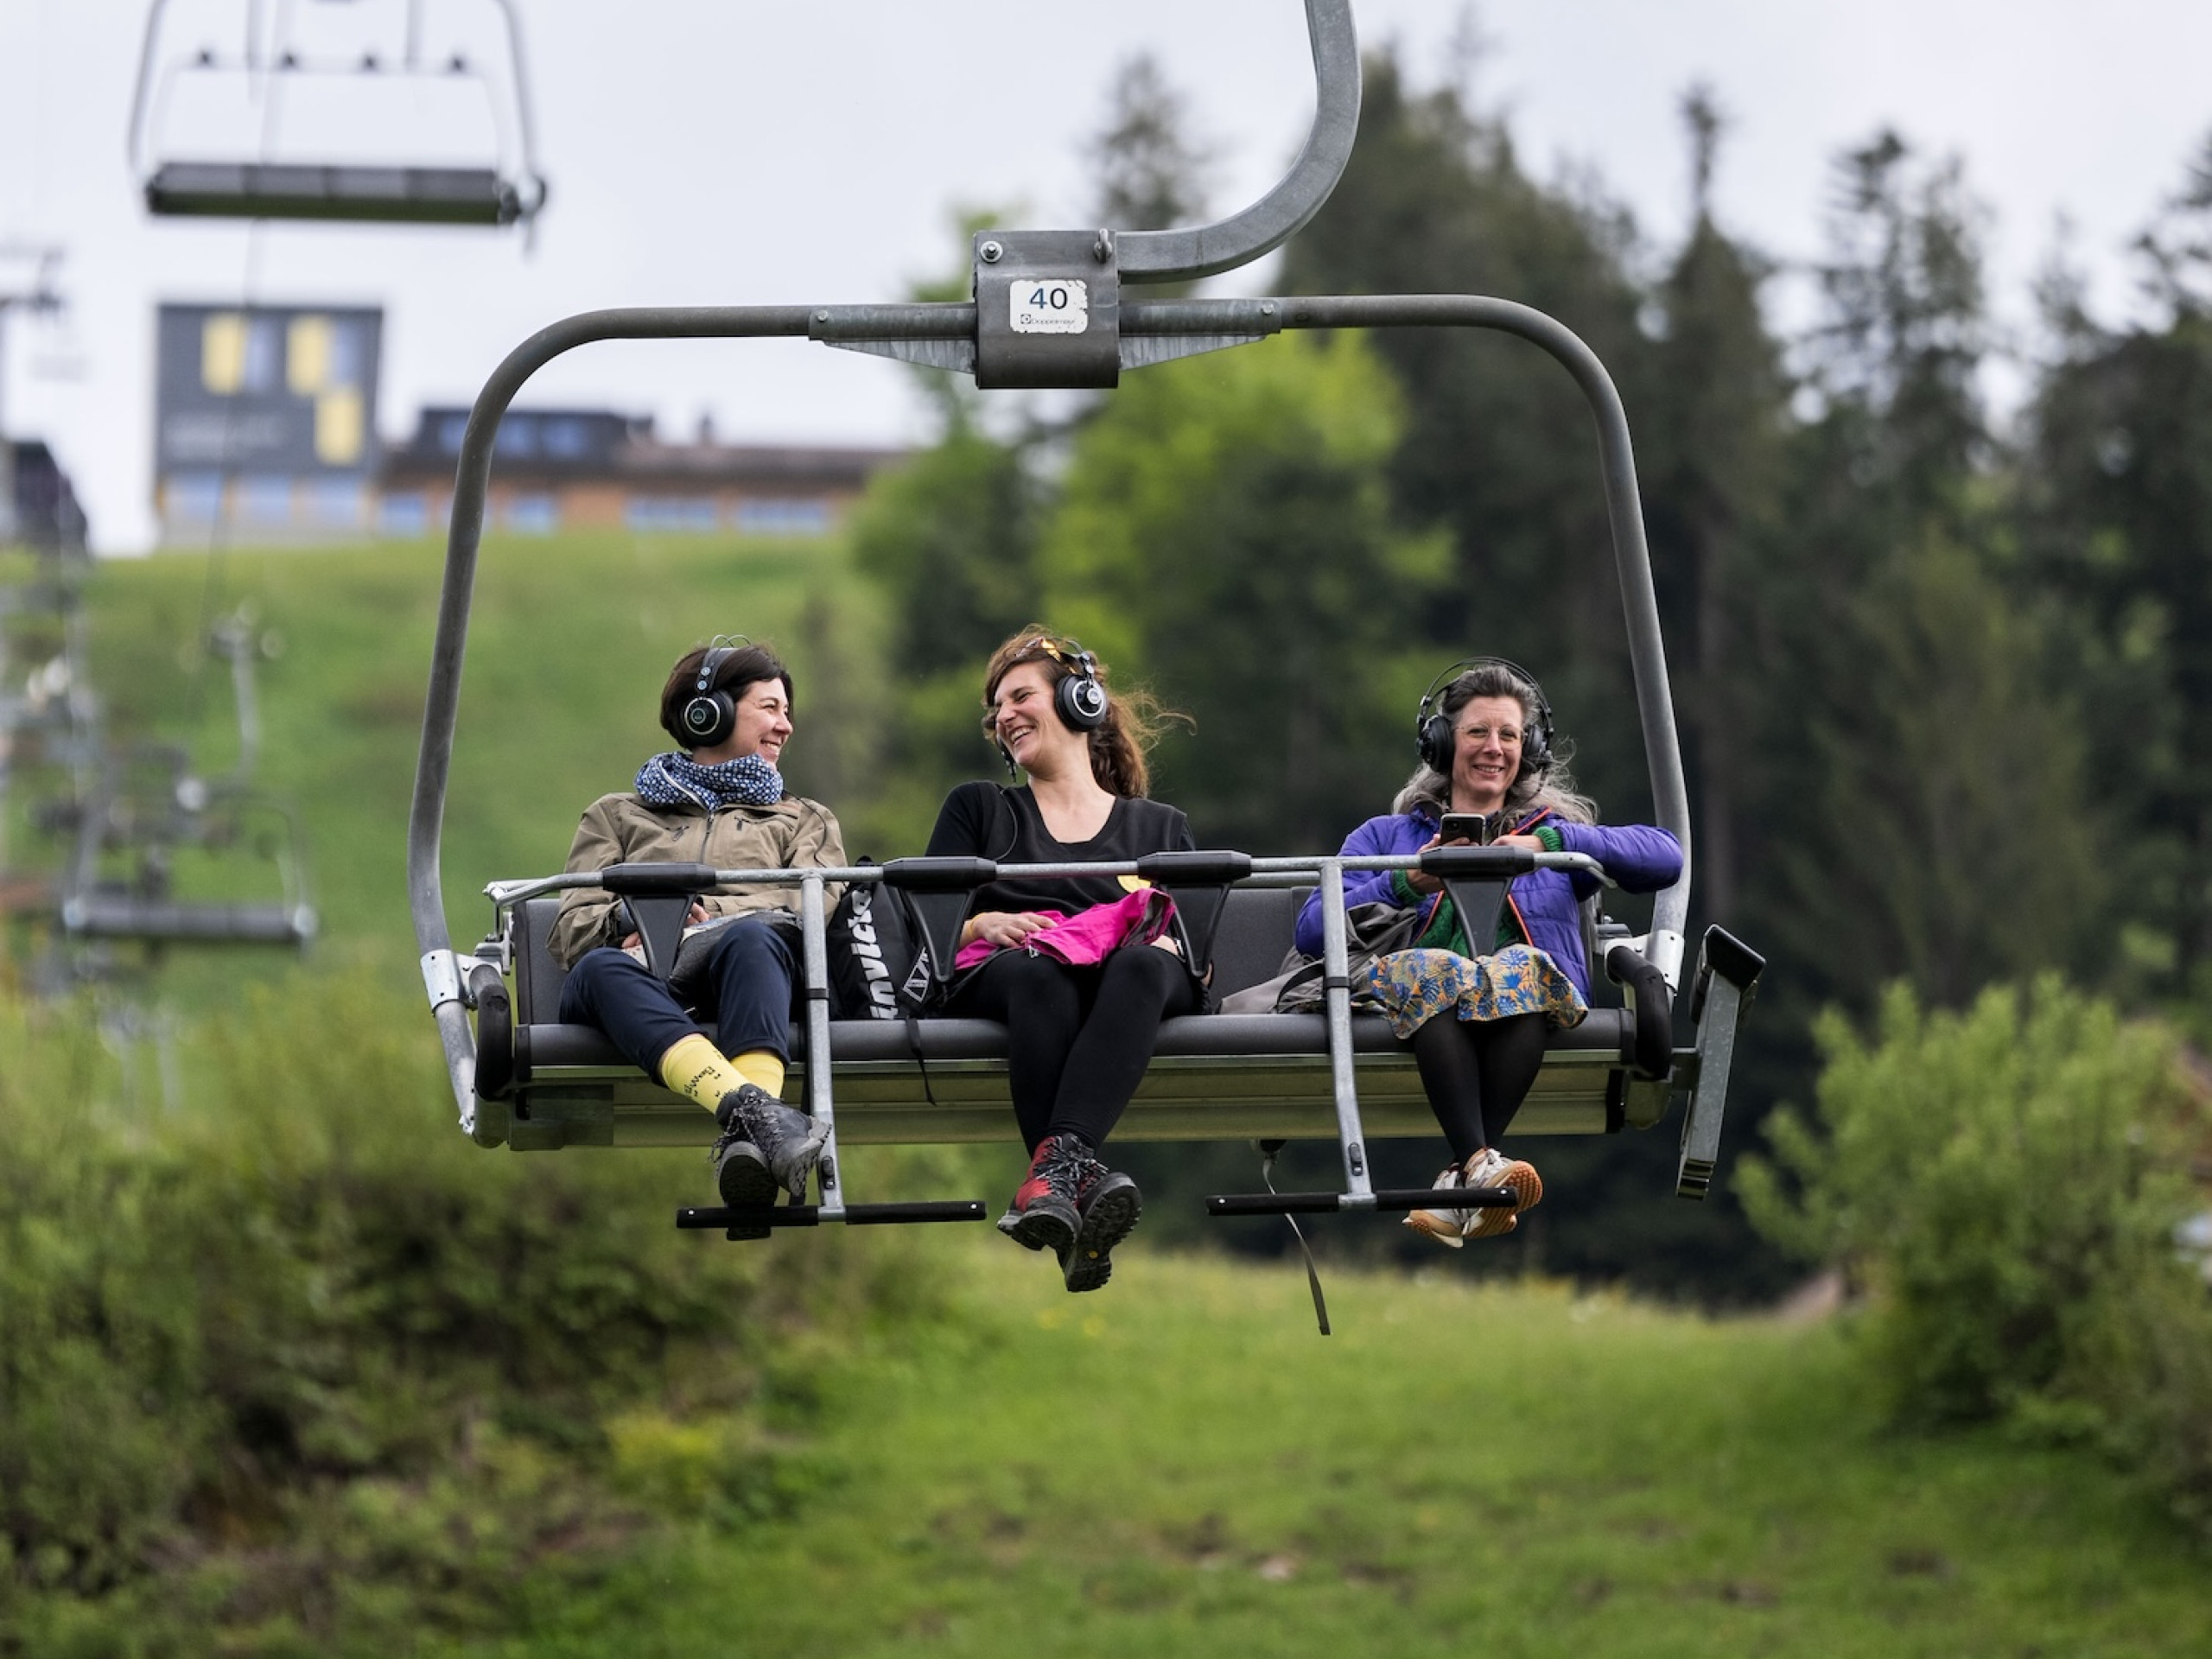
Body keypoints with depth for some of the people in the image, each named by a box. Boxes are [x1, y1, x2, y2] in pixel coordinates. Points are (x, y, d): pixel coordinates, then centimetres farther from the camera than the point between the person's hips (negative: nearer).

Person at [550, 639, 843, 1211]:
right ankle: (752, 1108, -63)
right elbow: (571, 926, 19)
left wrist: (715, 912, -5)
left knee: (752, 938, -38)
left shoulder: (804, 820, 36)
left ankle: (746, 1141, -64)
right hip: (645, 979, 0)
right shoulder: (618, 815, 35)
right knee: (602, 968, -39)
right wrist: (628, 920, -5)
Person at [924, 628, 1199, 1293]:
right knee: (1040, 974, -40)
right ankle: (1083, 1185, -59)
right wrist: (985, 925, -7)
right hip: (1000, 979, 0)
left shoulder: (1159, 826, 29)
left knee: (1143, 966, -39)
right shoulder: (978, 809, 29)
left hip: (1129, 978, 0)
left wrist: (1162, 944, -7)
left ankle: (1058, 1163, -60)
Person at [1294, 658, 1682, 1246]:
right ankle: (1480, 1163, -54)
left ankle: (1459, 1182, -46)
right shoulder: (1384, 836, 28)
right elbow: (1312, 930, 11)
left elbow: (1666, 857, 9)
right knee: (1434, 972, -36)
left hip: (1534, 1001, 0)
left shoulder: (1555, 830, 29)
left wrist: (1549, 842, -3)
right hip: (1416, 998, 0)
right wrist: (1410, 881, -4)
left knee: (1523, 968, -36)